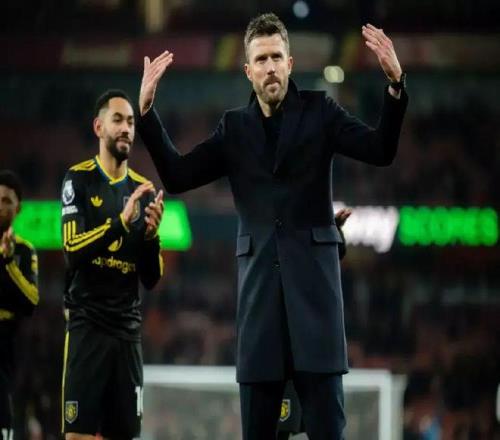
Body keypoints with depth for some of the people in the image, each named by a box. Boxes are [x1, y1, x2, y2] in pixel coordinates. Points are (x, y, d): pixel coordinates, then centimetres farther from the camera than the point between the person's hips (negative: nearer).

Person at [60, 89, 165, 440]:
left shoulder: (144, 191, 12)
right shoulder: (79, 180, 0)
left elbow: (152, 279, 10)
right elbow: (73, 251, -14)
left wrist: (151, 235, -9)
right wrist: (121, 221, -25)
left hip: (128, 328, 5)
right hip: (87, 323, -5)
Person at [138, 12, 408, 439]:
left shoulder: (318, 110, 5)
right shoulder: (235, 127, 12)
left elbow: (381, 151, -6)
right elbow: (177, 176, 8)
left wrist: (395, 84, -20)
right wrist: (147, 110, 0)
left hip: (312, 275, -2)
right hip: (260, 280, 3)